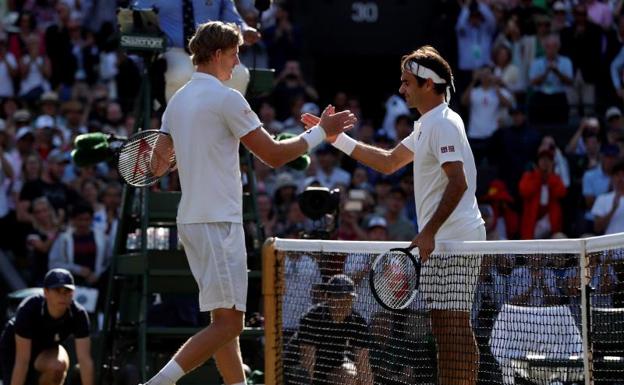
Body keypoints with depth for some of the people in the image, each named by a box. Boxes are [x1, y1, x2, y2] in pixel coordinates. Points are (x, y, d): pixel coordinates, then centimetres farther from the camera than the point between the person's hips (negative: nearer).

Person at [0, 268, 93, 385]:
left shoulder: (78, 314, -28)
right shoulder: (28, 310, -35)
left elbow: (85, 359, -28)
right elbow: (22, 361, -36)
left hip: (46, 348, 2)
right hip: (14, 347, -2)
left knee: (57, 365, -34)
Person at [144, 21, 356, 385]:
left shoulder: (177, 101, 13)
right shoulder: (226, 98, -11)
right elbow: (274, 154, -9)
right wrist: (321, 131, 1)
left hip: (191, 219, 9)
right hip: (218, 221, -9)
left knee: (224, 319, 12)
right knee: (228, 324, -10)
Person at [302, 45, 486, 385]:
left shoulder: (443, 124, -12)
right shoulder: (426, 126, 21)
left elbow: (458, 182, -21)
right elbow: (388, 162, 29)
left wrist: (428, 232, -23)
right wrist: (338, 138, 22)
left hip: (456, 240, -10)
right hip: (440, 241, 10)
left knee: (453, 327, -13)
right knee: (442, 326, 9)